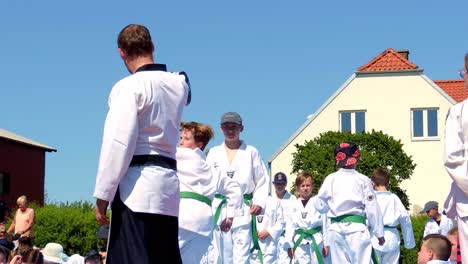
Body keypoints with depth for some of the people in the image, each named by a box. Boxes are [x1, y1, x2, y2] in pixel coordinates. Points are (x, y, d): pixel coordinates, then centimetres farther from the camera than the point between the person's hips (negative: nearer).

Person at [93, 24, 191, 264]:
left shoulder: (129, 86, -8)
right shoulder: (179, 84, 13)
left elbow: (118, 144, -14)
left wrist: (102, 194, -10)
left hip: (137, 186, -7)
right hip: (168, 187, 7)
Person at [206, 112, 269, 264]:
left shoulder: (251, 152, 8)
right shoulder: (213, 153, 13)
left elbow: (262, 181, 6)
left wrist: (259, 202, -7)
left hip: (243, 210, -2)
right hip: (220, 209, 2)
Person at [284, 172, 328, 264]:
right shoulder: (294, 205, 7)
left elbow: (325, 223, -1)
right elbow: (290, 226, 7)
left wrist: (326, 244, -2)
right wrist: (289, 245, 3)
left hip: (316, 241, -2)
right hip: (300, 242, 2)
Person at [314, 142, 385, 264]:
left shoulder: (330, 179, 5)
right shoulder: (362, 180, -1)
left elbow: (320, 206, 8)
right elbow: (372, 208, -1)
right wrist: (379, 233, 5)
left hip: (336, 228, 3)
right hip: (356, 227, -3)